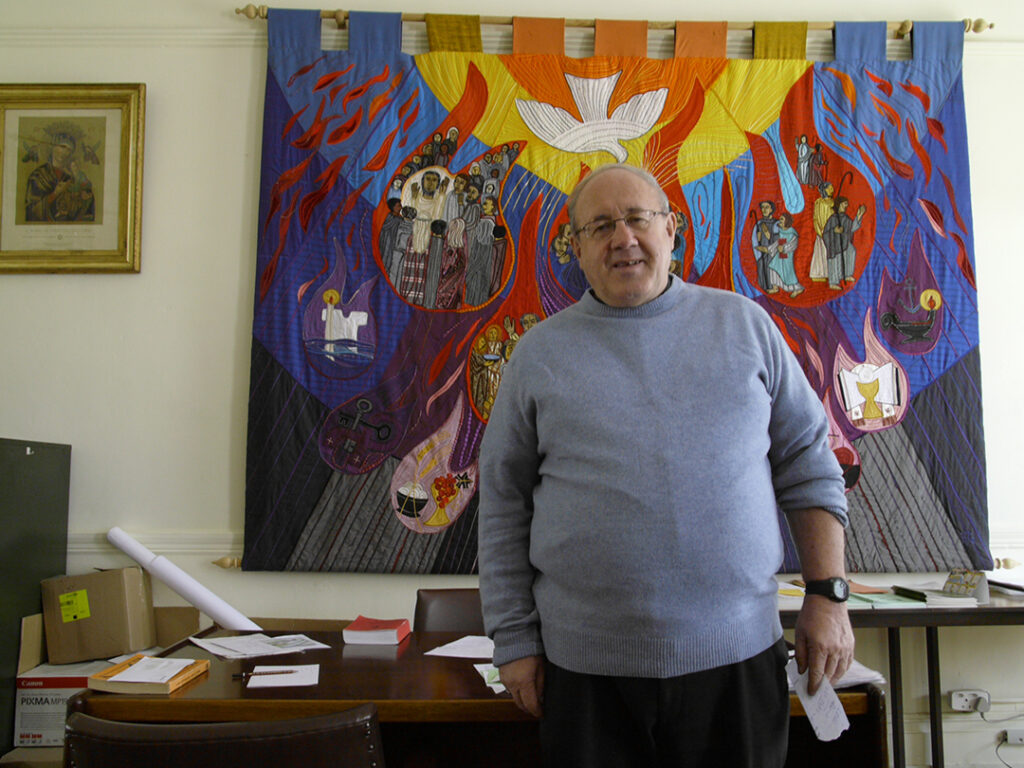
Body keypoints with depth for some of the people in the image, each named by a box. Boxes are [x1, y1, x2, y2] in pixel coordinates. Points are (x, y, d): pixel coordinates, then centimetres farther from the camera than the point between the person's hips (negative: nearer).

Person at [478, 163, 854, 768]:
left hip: (737, 653, 1)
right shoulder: (541, 352, 2)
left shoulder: (744, 324, 5)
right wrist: (515, 640, 1)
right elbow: (504, 504, 3)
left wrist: (828, 594, 0)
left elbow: (809, 466, 7)